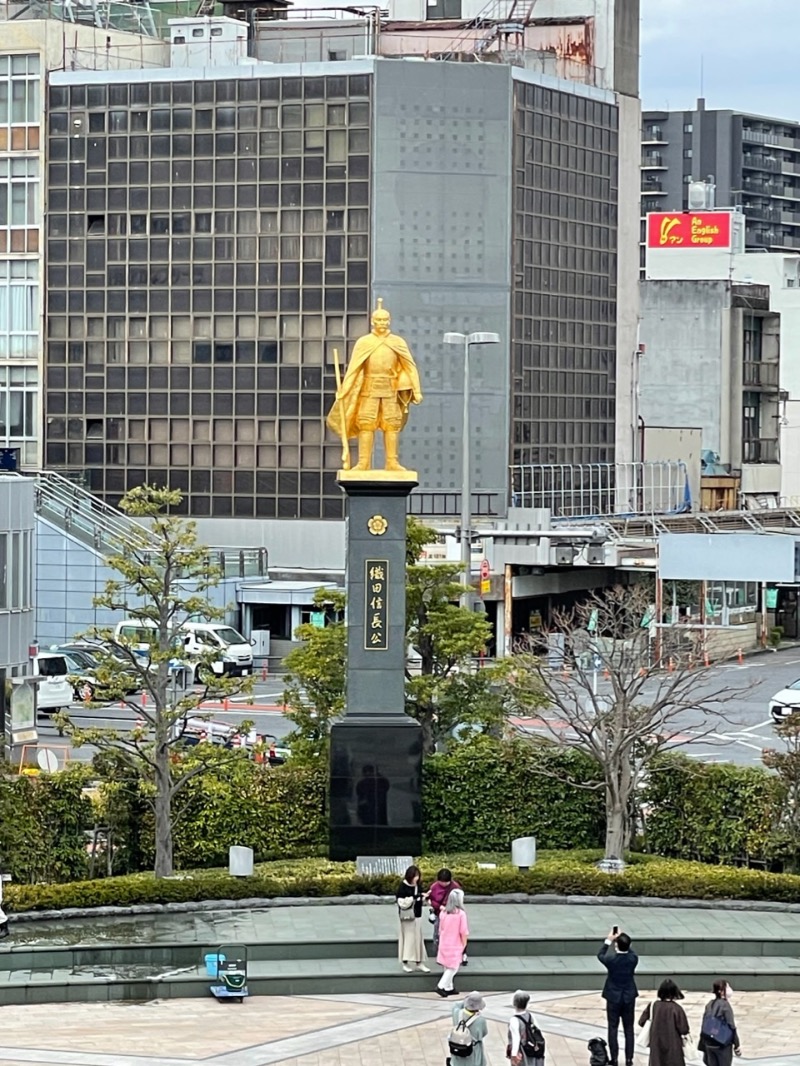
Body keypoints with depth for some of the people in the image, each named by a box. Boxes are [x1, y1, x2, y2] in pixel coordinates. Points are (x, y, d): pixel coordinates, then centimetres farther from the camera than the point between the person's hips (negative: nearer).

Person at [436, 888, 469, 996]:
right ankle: (441, 986, -8)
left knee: (447, 967, 17)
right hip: (455, 945, -6)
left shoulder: (443, 913, -1)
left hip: (444, 943, 6)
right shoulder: (461, 913, -17)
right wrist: (464, 944, -1)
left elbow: (440, 929, 8)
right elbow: (463, 931, -13)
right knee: (453, 967, 2)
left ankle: (449, 988, 24)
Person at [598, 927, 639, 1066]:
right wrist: (622, 940, 12)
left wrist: (608, 941, 11)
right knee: (629, 1029, 10)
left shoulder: (611, 960, -19)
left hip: (613, 998, -2)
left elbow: (600, 955, 4)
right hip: (629, 998, 2)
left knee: (613, 1028, 7)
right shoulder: (633, 959, -14)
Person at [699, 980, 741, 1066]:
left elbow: (704, 1026, 7)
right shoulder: (725, 1005, -16)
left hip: (709, 1044, 6)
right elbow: (731, 1027, -15)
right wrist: (737, 1045, -7)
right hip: (722, 1044, -6)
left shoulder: (709, 1005, 4)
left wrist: (703, 1046, 14)